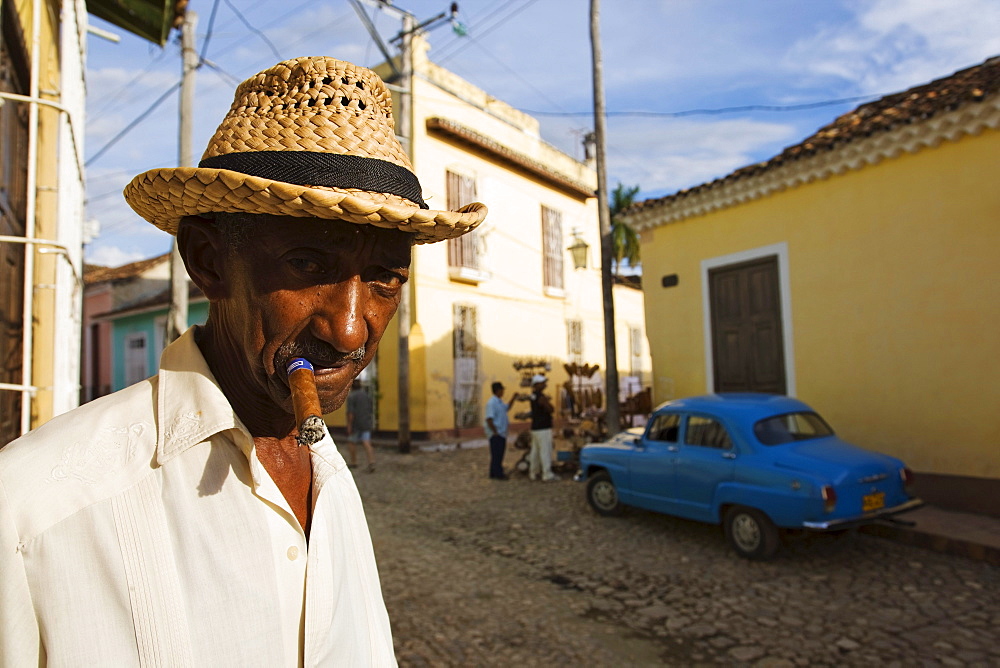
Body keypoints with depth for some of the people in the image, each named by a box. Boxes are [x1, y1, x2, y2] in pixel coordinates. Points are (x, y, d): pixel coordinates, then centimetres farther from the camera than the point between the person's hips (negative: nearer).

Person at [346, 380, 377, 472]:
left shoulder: (351, 396, -11)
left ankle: (354, 462, 24)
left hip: (355, 424, -5)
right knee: (367, 444, -2)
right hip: (366, 424, 5)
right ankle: (371, 463, -18)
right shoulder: (367, 395, 9)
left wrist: (349, 426, -18)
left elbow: (350, 412, -19)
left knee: (351, 442, 16)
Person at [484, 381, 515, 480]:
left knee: (499, 454, 15)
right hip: (496, 434, -10)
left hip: (502, 433, 10)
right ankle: (497, 474, 6)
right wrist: (495, 432, -21)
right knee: (496, 454, -2)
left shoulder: (500, 401, 11)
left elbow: (507, 407, 31)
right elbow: (489, 419, -24)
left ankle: (495, 473, 24)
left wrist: (513, 398, 18)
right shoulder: (491, 403, -19)